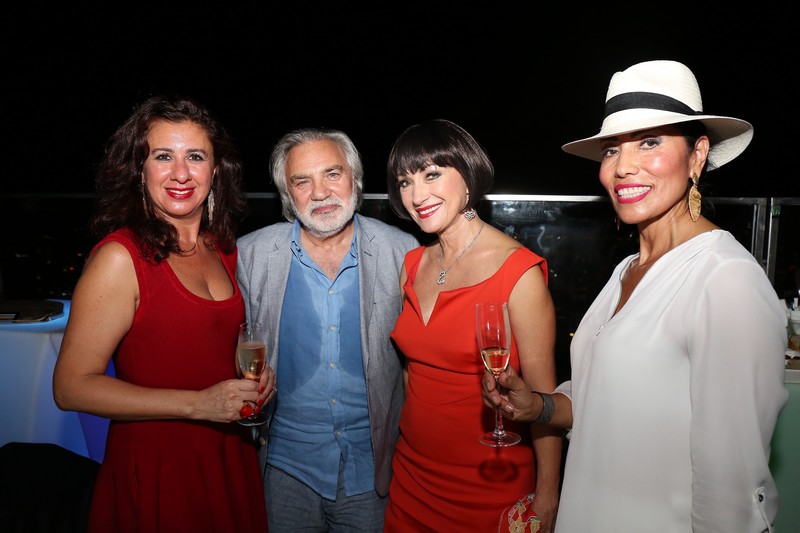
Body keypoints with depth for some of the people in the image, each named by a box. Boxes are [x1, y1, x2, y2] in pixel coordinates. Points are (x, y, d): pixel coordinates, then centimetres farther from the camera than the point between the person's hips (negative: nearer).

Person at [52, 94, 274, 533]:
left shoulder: (222, 247, 3)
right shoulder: (120, 257, -16)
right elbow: (71, 386, -17)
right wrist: (198, 404, -23)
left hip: (230, 459, 6)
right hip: (154, 467, -6)